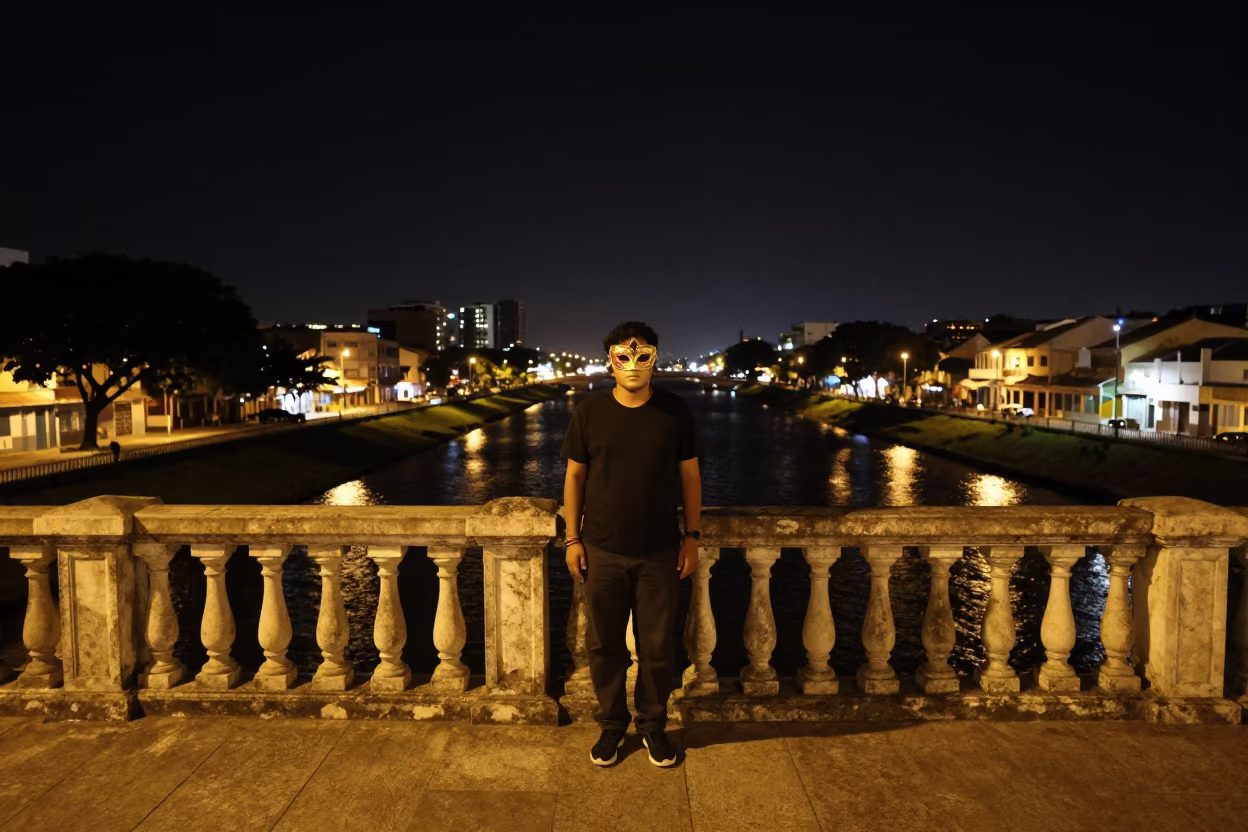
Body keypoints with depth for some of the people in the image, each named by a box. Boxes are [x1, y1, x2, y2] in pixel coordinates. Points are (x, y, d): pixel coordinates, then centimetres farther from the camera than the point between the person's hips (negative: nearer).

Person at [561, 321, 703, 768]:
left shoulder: (675, 411, -4)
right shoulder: (589, 412, -4)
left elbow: (690, 476, 2)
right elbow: (575, 477, 2)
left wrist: (692, 536, 0)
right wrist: (572, 538, 0)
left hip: (660, 552, 0)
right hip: (602, 551, 1)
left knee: (656, 647, 11)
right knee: (604, 645, 12)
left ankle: (654, 725, 32)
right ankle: (611, 725, 33)